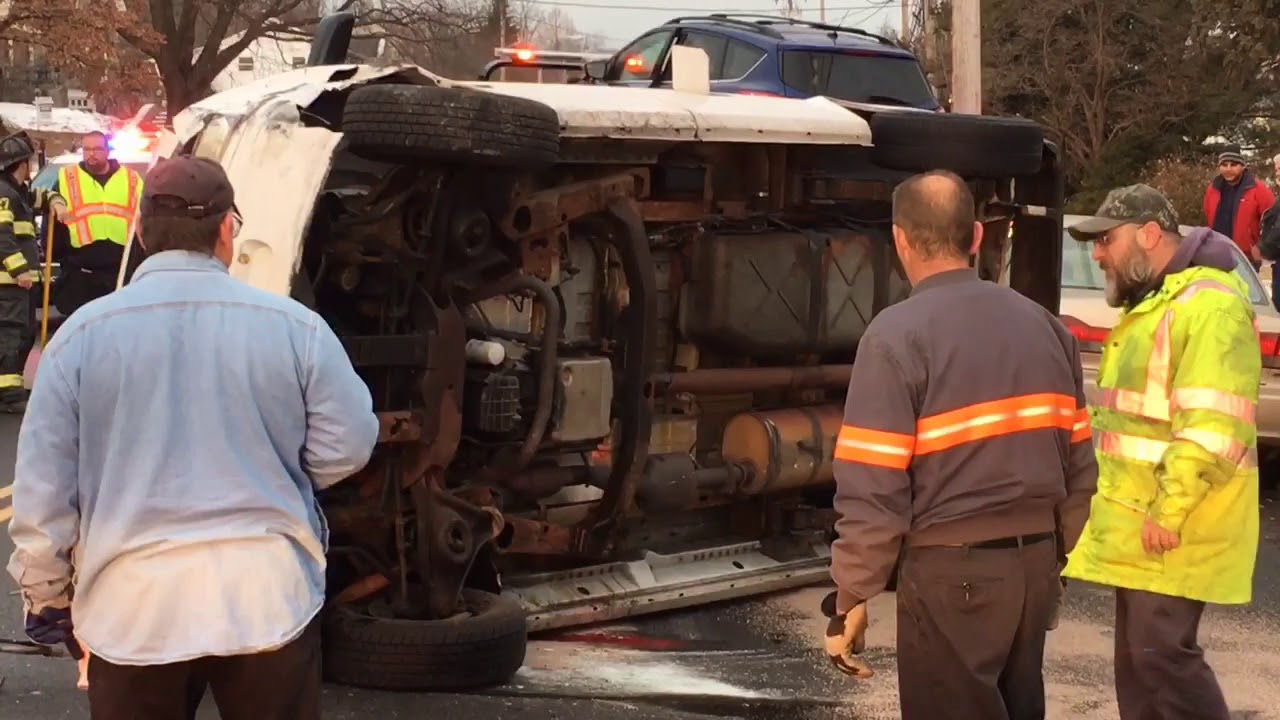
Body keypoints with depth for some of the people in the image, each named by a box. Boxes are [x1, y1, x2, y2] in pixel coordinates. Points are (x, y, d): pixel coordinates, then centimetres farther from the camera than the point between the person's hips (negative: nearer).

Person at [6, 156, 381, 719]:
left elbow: (43, 486, -1)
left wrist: (47, 596, 11)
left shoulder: (81, 335, -4)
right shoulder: (295, 326, -5)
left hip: (131, 607, 1)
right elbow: (346, 449, 0)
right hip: (269, 598, 0)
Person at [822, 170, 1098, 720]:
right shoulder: (1045, 326, 7)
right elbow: (1079, 466, 10)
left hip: (952, 569, -6)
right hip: (1034, 562, 6)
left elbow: (873, 489, -16)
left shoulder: (897, 335, -13)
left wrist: (850, 597, -9)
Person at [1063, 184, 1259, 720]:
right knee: (1136, 654, 12)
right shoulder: (1149, 304, 18)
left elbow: (1214, 428, -24)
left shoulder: (1208, 304, -16)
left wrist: (1170, 512, -24)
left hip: (1173, 526, -10)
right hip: (1139, 521, 10)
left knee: (1162, 651, -10)